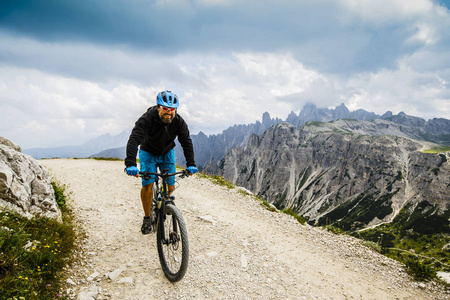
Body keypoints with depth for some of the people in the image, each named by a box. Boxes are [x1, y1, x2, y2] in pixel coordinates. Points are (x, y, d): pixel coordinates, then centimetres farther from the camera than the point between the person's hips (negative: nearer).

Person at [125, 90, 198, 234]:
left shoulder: (179, 121, -21)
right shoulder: (147, 119, -31)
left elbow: (186, 142, -16)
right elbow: (134, 140, -39)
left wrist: (191, 164, -25)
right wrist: (130, 164, -51)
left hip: (167, 153, 3)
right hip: (148, 153, -2)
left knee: (171, 186, -5)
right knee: (147, 184, -15)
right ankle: (147, 217, 4)